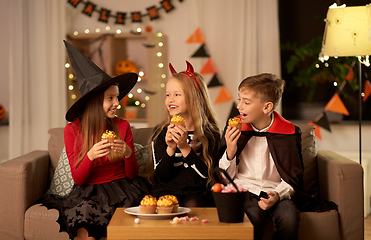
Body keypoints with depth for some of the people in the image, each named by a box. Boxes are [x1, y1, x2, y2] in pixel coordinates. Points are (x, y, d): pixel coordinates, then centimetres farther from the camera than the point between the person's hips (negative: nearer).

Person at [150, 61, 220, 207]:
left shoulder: (210, 132, 0)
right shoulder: (161, 132, 3)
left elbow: (206, 174, -8)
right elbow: (161, 177, -2)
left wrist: (185, 147, -19)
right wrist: (170, 148, -18)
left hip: (197, 194, -1)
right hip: (166, 191, 1)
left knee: (192, 205, -32)